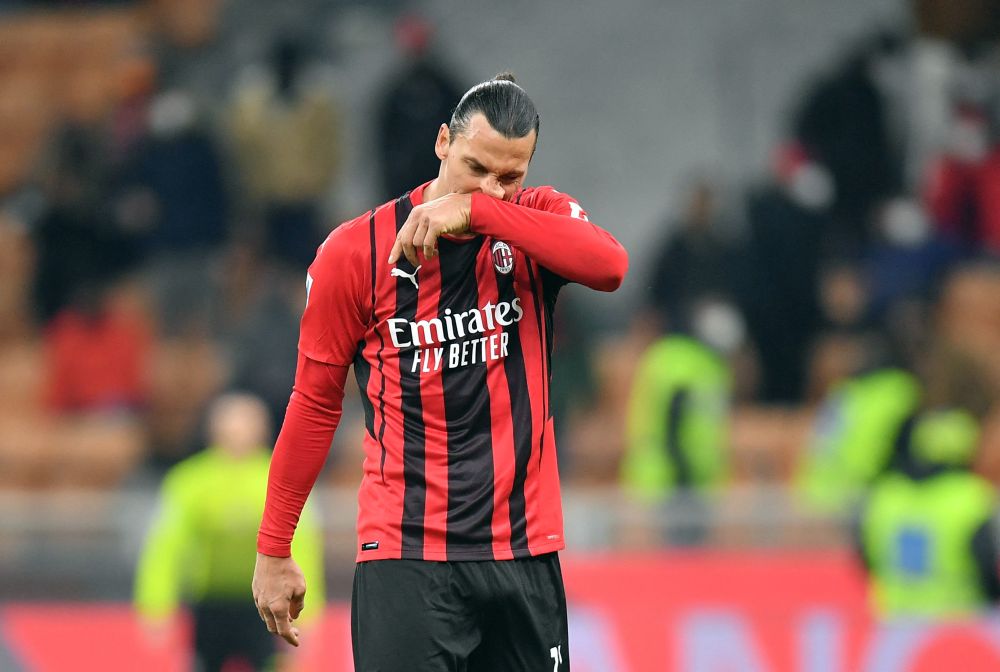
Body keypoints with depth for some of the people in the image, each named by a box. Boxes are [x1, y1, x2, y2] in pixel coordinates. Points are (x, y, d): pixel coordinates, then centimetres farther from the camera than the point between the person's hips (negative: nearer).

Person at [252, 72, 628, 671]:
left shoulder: (540, 219, 2)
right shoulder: (357, 251, -3)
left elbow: (610, 264, -21)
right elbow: (315, 404, 5)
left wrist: (476, 210, -25)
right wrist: (274, 550, 6)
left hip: (525, 552, 3)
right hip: (405, 554, -2)